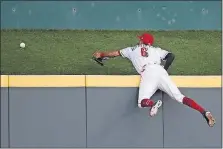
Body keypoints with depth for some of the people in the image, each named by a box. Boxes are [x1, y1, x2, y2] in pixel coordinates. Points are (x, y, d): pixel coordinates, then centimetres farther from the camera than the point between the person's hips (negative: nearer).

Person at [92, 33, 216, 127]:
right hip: (160, 71, 2)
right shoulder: (156, 50, 32)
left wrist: (101, 55, 58)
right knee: (180, 97, -5)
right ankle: (204, 112, -26)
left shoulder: (133, 50, 31)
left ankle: (153, 104, -43)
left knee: (141, 102, -7)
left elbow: (115, 53, 42)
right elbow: (171, 55, 16)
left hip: (148, 74, -2)